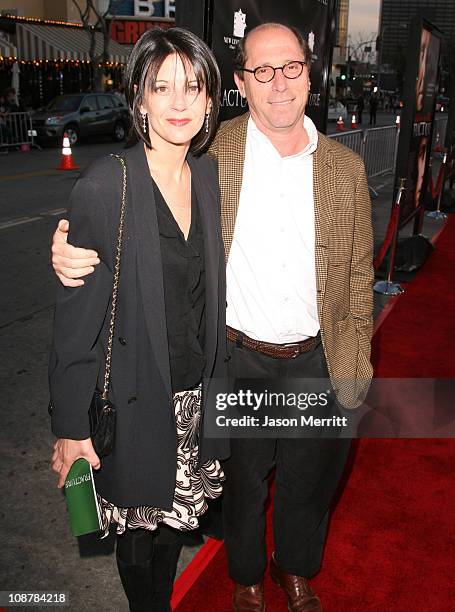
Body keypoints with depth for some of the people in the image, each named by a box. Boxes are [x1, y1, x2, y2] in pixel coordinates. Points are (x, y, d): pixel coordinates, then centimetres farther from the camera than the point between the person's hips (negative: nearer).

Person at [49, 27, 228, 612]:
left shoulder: (209, 175, 0)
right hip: (134, 402, -5)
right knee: (139, 529, 16)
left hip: (195, 394, 5)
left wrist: (215, 380, 12)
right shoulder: (103, 186, -19)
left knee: (174, 518, 23)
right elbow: (75, 316, -15)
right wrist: (70, 427, -11)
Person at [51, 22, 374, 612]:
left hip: (317, 362, 2)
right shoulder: (210, 154, -10)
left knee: (310, 482, 22)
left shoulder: (346, 167, -3)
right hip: (239, 359, -2)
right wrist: (73, 247, -28)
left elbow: (358, 275, 4)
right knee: (243, 481, 20)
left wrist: (356, 366, 4)